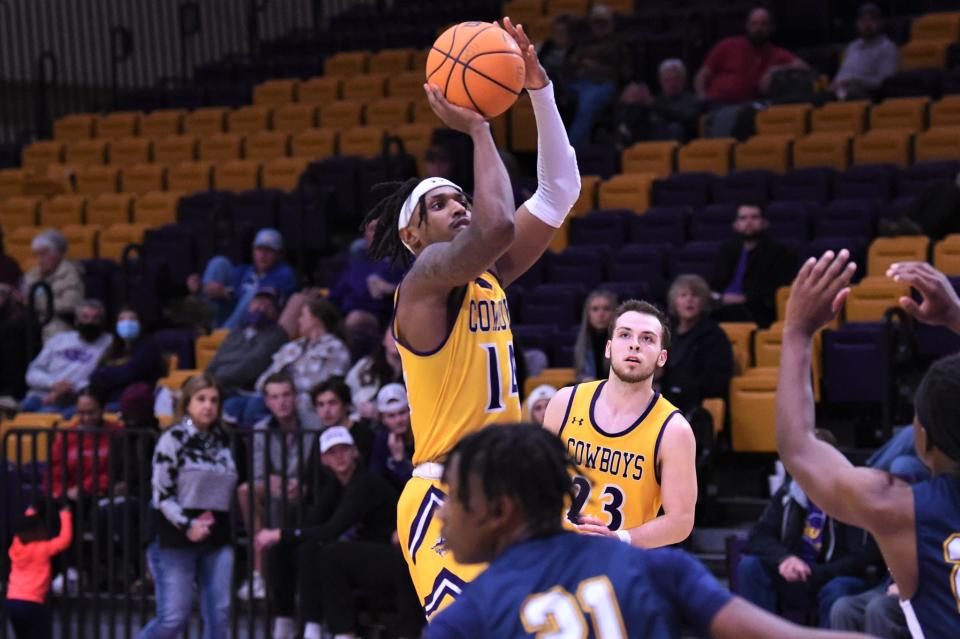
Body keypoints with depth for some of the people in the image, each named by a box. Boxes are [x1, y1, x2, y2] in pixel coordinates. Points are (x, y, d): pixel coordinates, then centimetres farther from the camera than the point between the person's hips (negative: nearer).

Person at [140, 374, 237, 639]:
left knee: (219, 614, -4)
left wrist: (214, 518, 8)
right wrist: (188, 526, -18)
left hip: (217, 538, 5)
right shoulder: (173, 438, -4)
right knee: (173, 617, -7)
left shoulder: (222, 440, 14)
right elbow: (161, 493, -9)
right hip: (177, 538, -5)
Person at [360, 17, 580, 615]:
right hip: (445, 501, -9)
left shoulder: (488, 278, 14)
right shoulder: (424, 281, -10)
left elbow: (559, 192, 12)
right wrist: (478, 130, -19)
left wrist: (539, 88, 3)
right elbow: (495, 227, -31)